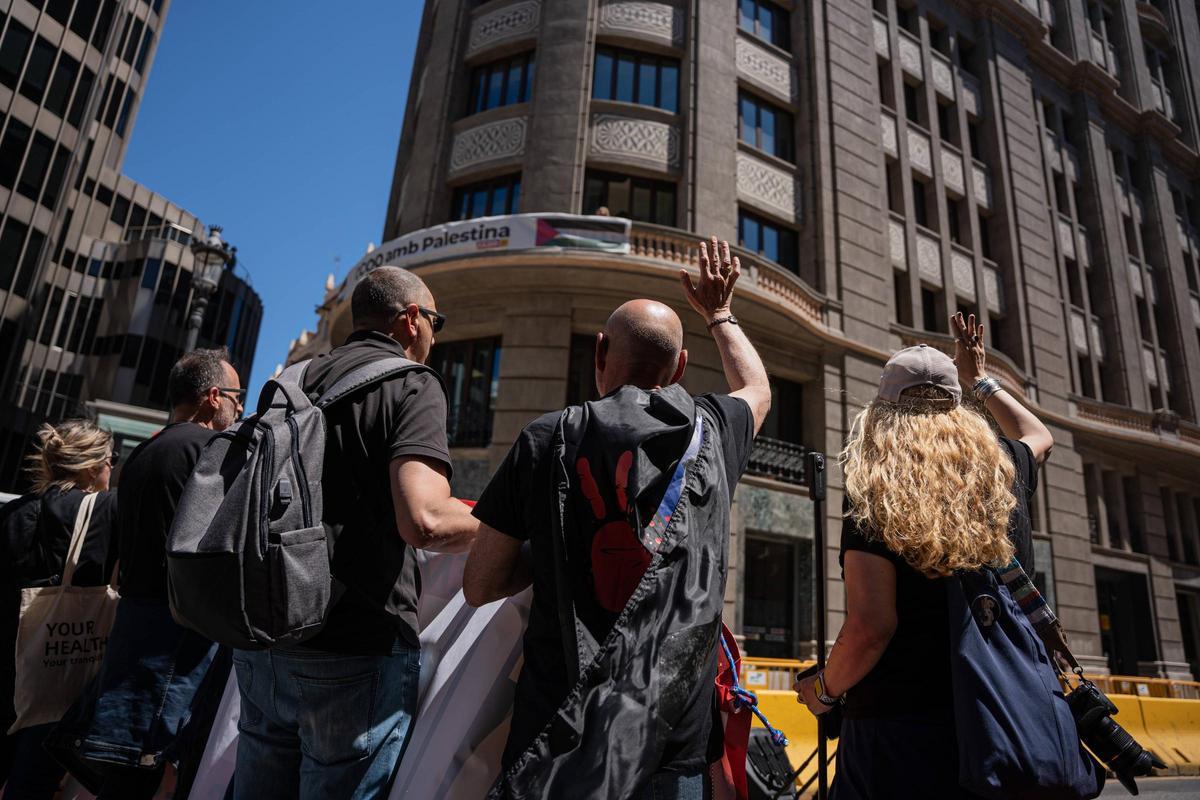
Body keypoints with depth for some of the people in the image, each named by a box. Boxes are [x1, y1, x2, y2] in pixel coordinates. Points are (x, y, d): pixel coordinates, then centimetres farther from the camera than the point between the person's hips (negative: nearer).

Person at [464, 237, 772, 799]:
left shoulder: (548, 438, -7)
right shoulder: (712, 431, -1)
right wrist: (719, 314, 38)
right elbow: (756, 388, 26)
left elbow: (479, 587, -2)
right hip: (674, 737, 3)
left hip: (561, 728, -2)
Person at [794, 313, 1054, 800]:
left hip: (901, 727, -4)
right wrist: (980, 381, 39)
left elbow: (870, 625, -20)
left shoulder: (876, 494, -12)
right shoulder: (1003, 472, 4)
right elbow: (1038, 436, 30)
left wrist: (825, 689, -2)